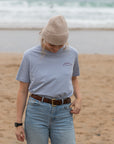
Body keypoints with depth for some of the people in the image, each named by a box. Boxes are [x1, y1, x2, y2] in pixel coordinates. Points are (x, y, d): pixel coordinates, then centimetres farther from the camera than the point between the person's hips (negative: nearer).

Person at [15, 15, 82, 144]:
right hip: (37, 112, -2)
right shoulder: (30, 56, -2)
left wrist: (78, 98, 4)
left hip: (63, 115, 2)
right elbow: (23, 90, 4)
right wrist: (18, 123, 2)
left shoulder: (72, 53, 4)